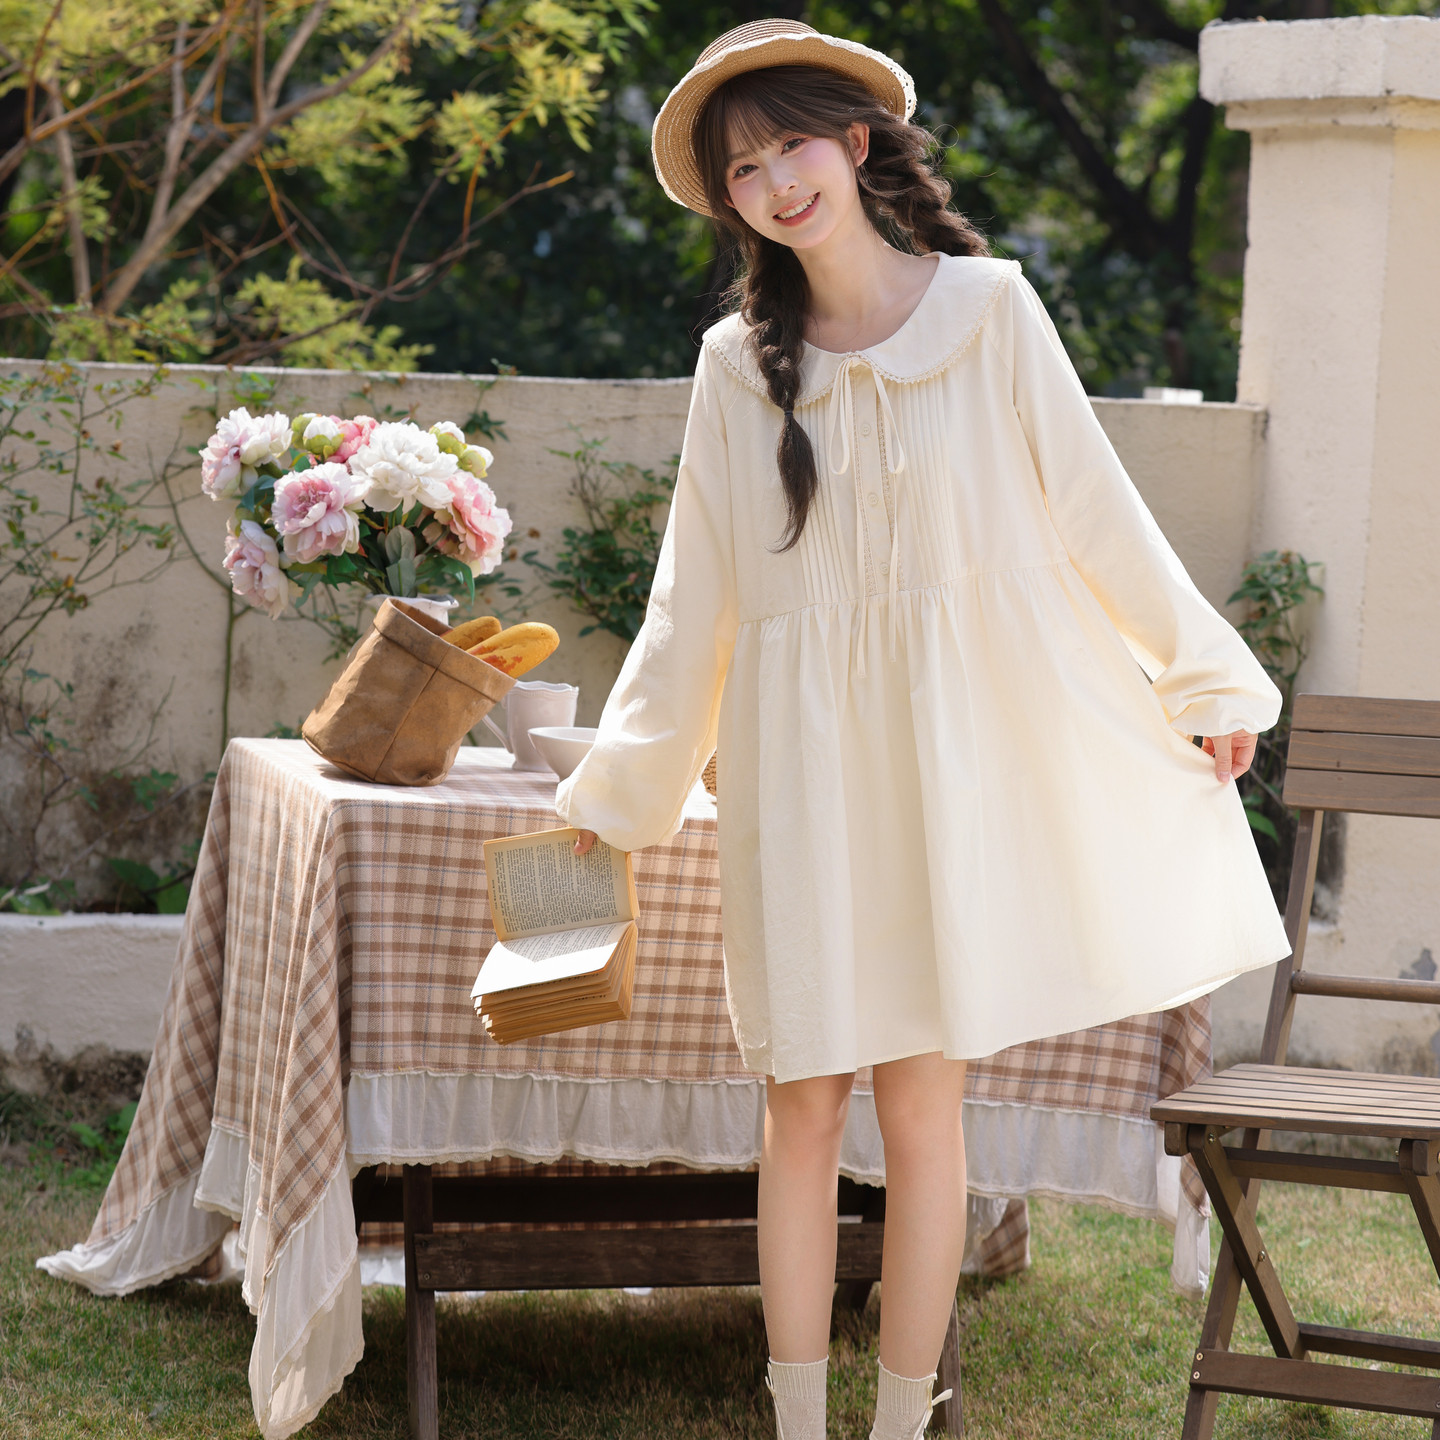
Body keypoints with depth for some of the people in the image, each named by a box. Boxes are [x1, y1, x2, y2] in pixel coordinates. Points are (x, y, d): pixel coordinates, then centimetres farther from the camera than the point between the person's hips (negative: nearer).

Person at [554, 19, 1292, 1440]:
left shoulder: (987, 310, -1)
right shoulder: (738, 362, 4)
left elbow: (1093, 512, 6)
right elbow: (693, 595, 12)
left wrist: (1201, 680, 11)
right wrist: (613, 788, 15)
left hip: (944, 747, -2)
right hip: (797, 761, 2)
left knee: (921, 1103, 0)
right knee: (802, 1107, 3)